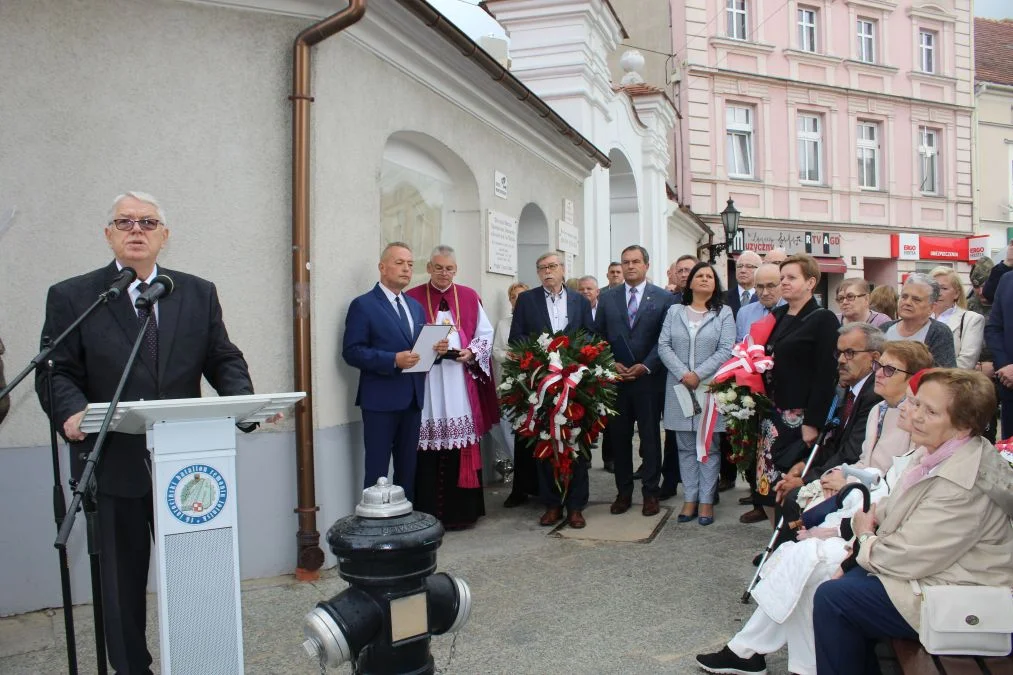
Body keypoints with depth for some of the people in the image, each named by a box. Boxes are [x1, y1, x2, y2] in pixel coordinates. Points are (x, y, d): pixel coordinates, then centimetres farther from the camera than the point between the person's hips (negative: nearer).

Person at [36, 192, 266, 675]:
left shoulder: (199, 293, 7)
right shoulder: (71, 297, 1)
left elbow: (224, 360, 5)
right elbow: (57, 373, -3)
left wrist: (244, 400, -15)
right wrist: (71, 411, -23)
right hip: (113, 466, -1)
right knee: (122, 582, 14)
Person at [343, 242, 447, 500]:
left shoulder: (416, 306, 16)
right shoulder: (363, 305, -5)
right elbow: (351, 352, -13)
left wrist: (437, 349, -4)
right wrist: (393, 360, -23)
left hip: (413, 398, 7)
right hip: (381, 399, -6)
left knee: (409, 467, 14)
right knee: (377, 469, 0)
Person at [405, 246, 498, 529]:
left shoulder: (469, 297, 12)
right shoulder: (413, 298, 5)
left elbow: (486, 333, 10)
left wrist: (471, 352, -7)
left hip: (462, 384, 2)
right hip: (425, 384, -2)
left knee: (462, 447, 3)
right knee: (429, 450, -3)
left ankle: (461, 510, 13)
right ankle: (429, 514, 5)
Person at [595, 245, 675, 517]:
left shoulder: (663, 297, 1)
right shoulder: (607, 297, 8)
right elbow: (599, 336, 9)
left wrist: (646, 367, -11)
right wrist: (611, 364, -5)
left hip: (649, 377, -2)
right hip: (615, 378, 2)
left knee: (650, 436, 5)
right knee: (618, 436, 7)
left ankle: (650, 492, 15)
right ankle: (623, 491, 18)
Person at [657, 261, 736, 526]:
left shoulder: (723, 313, 4)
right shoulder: (674, 311, 10)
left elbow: (726, 350, -6)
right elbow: (663, 346, 1)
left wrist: (698, 374, -15)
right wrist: (683, 374, -12)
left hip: (710, 386, -2)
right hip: (679, 387, 2)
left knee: (708, 445, 3)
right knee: (685, 446, 6)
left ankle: (706, 500, 10)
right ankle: (690, 498, 13)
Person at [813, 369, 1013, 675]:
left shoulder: (962, 487, -29)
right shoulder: (935, 451, 1)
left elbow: (909, 558, -24)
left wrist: (865, 537, -6)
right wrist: (874, 515, -4)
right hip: (925, 568, 10)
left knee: (832, 597, -12)